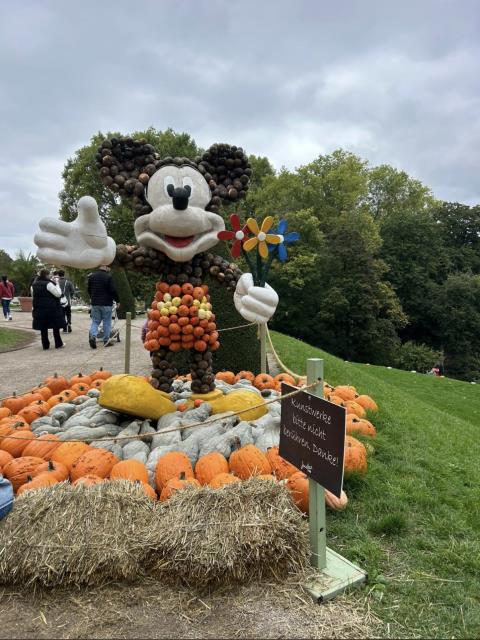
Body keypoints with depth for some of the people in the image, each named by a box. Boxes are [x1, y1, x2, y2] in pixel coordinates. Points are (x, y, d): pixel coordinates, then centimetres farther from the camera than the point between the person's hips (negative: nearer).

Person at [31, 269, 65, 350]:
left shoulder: (34, 285, 8)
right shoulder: (48, 284, -15)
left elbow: (34, 295, 19)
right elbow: (58, 294, -14)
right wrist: (56, 284, -7)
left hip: (39, 309, 6)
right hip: (52, 309, -6)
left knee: (43, 328, 9)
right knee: (56, 327, 7)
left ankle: (45, 345, 12)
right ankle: (58, 344, 13)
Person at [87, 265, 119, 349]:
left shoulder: (91, 276, 7)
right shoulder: (108, 277, -13)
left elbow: (89, 289, 18)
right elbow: (113, 291, -13)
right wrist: (117, 300, 0)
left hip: (95, 303, 5)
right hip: (106, 303, -5)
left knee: (95, 321, 11)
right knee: (107, 322, 5)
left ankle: (92, 336, -11)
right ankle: (106, 340, 9)